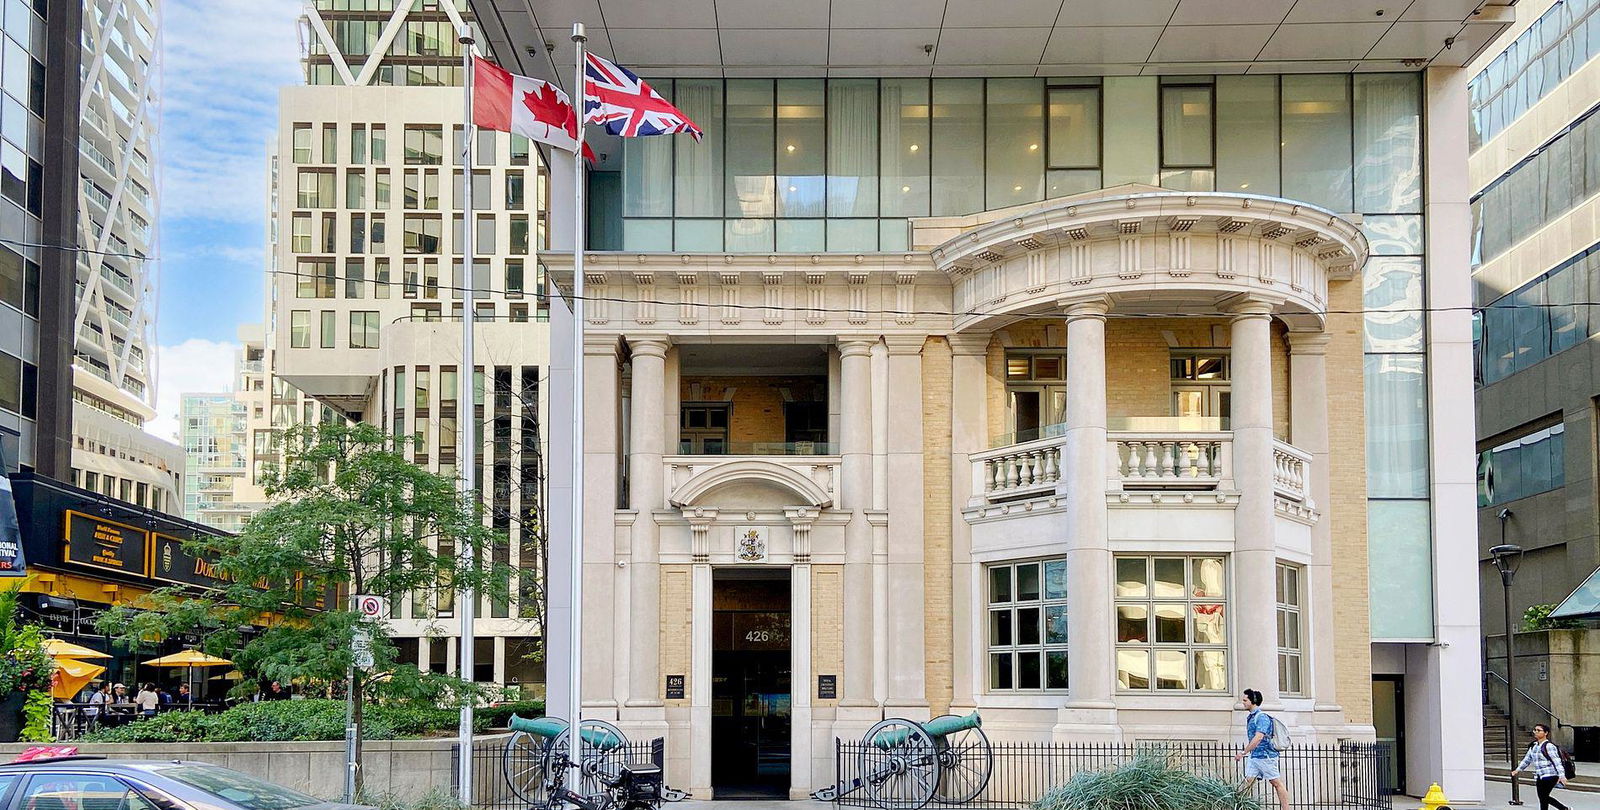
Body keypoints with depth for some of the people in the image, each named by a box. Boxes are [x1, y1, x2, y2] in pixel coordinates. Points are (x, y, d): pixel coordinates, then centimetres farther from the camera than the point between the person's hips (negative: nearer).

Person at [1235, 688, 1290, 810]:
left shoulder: (1262, 717, -15)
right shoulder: (1250, 717, 13)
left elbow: (1258, 737, -25)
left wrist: (1243, 753, -26)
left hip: (1265, 755, -9)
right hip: (1253, 756, 9)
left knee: (1277, 784, 0)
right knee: (1247, 783, 0)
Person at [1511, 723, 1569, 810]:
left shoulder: (1549, 746, -12)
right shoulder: (1534, 746, 12)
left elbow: (1557, 761, -17)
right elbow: (1527, 760, 22)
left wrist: (1561, 775, -25)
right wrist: (1518, 770, 18)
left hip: (1549, 776, -8)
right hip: (1539, 777, 8)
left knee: (1543, 798, -6)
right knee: (1543, 798, 13)